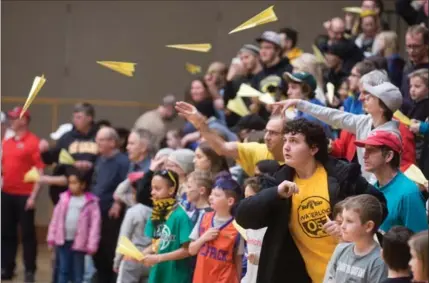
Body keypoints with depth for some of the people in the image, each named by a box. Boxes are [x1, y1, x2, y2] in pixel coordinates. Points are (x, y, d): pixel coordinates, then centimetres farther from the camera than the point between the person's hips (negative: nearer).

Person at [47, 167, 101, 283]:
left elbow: (95, 223, -9)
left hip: (79, 242, -3)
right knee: (63, 270, 9)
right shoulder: (64, 198, 5)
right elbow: (56, 218, 10)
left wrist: (92, 245, -13)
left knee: (78, 272, 5)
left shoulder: (91, 202, -7)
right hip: (64, 240, 3)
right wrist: (51, 237, 8)